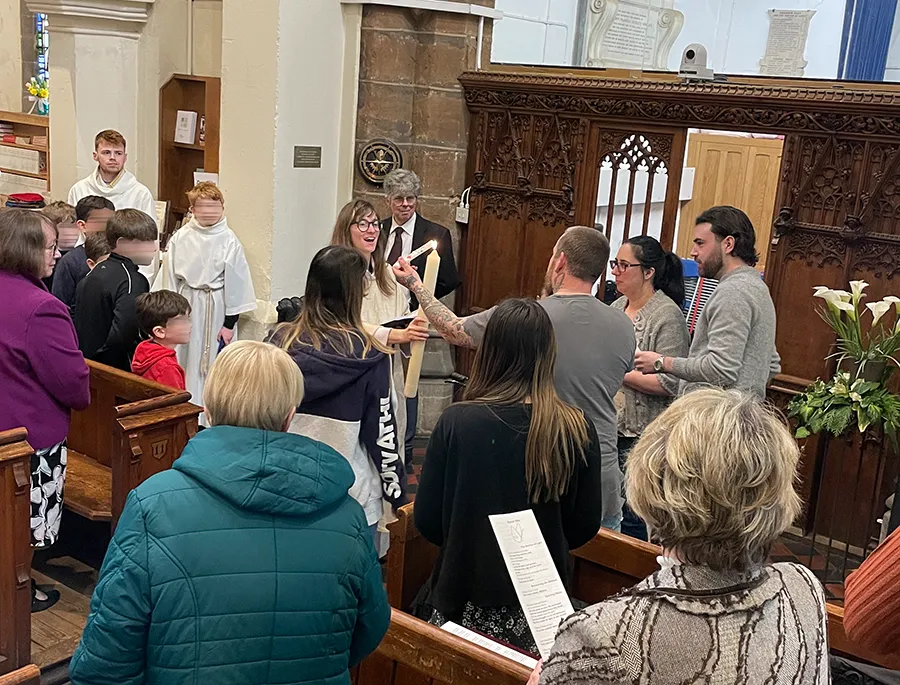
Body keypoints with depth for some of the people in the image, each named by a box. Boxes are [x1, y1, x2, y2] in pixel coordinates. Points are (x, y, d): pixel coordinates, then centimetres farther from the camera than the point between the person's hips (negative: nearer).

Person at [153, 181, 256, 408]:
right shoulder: (180, 237, -1)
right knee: (185, 358, 13)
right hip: (186, 305, 3)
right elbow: (169, 275, 5)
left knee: (213, 363, 4)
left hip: (216, 307, -3)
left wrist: (230, 323, -6)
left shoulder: (229, 241, -9)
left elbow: (235, 283, -6)